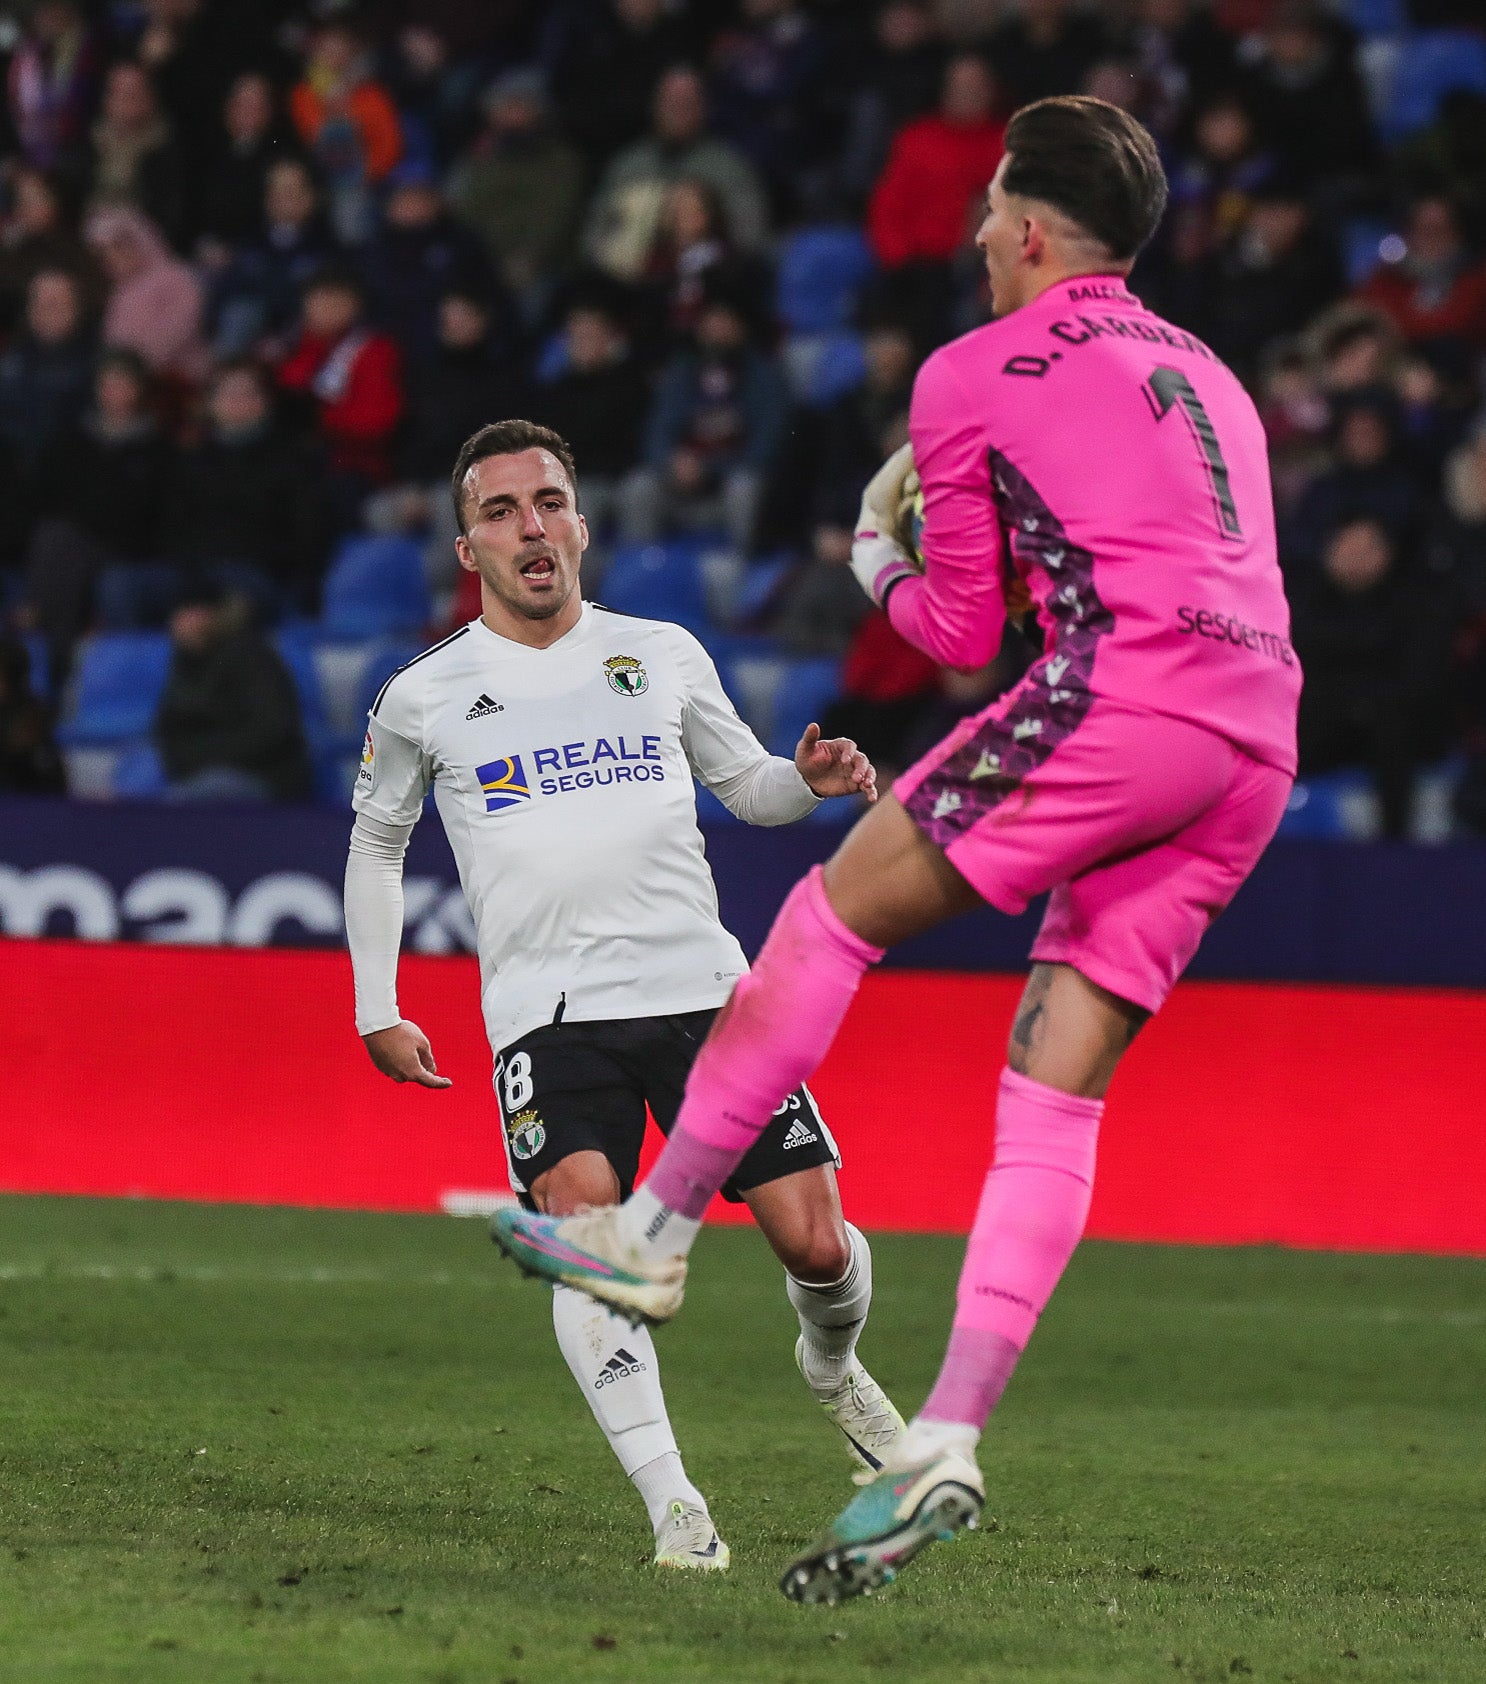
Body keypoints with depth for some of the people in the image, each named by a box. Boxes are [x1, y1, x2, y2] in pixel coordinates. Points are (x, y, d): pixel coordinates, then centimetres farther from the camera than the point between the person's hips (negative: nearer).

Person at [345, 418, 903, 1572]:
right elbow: (377, 839, 21)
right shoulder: (424, 698, 7)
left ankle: (833, 1366, 31)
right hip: (547, 1012, -1)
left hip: (702, 988, 2)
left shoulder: (662, 654, 10)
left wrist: (813, 780, -2)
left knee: (814, 1240, -5)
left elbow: (746, 784, 21)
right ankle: (672, 1503, -26)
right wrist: (376, 1009, 16)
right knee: (582, 1220, -26)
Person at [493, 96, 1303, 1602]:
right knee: (1055, 1096, 4)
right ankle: (947, 1441, -3)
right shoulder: (1205, 379, 28)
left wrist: (874, 557, 29)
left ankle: (656, 1229, 8)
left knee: (833, 914, 5)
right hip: (1258, 744, 7)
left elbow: (963, 629, 11)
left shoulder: (971, 377, 7)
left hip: (1119, 702, -7)